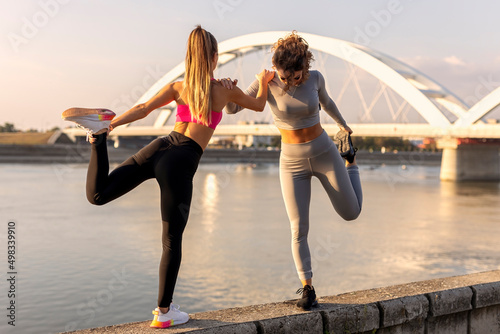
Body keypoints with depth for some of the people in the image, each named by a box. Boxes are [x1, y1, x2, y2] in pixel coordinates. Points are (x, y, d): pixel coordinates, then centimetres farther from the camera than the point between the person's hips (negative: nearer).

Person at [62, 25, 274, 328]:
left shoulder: (178, 86, 16)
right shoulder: (225, 90, 9)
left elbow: (142, 109, 4)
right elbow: (259, 106, 25)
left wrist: (112, 125, 5)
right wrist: (264, 82, 43)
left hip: (159, 147, 3)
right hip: (181, 163, -3)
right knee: (172, 240, 5)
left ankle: (100, 129, -15)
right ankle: (164, 313, 15)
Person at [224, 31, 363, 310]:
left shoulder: (315, 77, -9)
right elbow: (232, 109, -13)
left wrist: (344, 126, 30)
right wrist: (228, 88, -36)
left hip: (324, 153, 1)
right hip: (292, 162, -1)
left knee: (351, 213, 10)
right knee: (299, 230, -6)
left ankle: (350, 157, 34)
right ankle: (308, 289, 12)